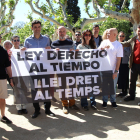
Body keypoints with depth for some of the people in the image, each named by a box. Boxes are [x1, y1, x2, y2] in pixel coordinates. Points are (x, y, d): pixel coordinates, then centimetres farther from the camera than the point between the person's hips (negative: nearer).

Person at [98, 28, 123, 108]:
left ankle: (113, 101, 26)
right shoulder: (104, 42, 2)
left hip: (113, 70, -2)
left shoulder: (119, 45, -6)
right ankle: (105, 101, 23)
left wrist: (116, 71, -11)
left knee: (113, 87, 9)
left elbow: (118, 59, -8)